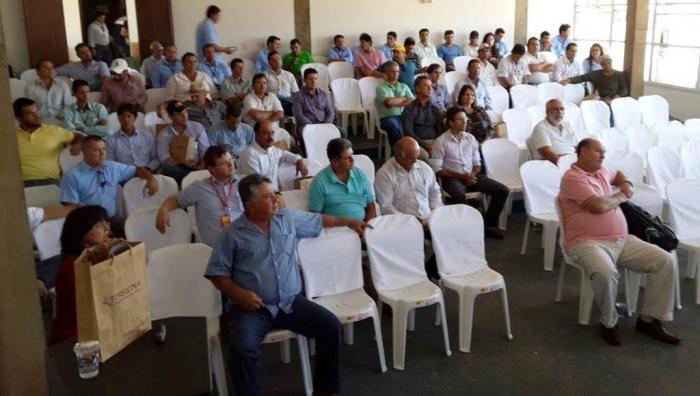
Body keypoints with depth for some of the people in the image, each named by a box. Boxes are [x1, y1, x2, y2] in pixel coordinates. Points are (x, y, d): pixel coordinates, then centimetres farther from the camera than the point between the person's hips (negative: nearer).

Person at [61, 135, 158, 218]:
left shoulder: (114, 167, 13)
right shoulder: (72, 176, 0)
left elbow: (137, 170, 23)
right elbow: (71, 207, -5)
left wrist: (151, 178, 1)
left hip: (112, 220, 4)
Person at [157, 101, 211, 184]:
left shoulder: (197, 127, 10)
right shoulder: (164, 135, 6)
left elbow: (205, 151, 5)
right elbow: (164, 158, -7)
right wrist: (183, 161, -25)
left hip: (196, 167, 0)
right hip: (177, 169, 1)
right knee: (167, 168, -35)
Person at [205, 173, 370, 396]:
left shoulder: (288, 218, 9)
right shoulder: (232, 234, -3)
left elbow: (317, 220, 27)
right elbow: (217, 273, -1)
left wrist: (348, 222, 34)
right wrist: (238, 293, -16)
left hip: (290, 302, 4)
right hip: (251, 307, -4)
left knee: (330, 326, -13)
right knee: (242, 348, -31)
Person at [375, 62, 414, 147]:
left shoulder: (404, 86, 23)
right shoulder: (381, 87, 9)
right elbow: (389, 101, -10)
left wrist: (395, 102, -6)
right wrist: (403, 99, 6)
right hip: (388, 117, -3)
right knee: (394, 128, -38)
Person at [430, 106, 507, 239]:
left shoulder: (470, 138, 11)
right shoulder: (441, 141, -6)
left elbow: (477, 162, 16)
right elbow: (437, 169, -9)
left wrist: (473, 174, -8)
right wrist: (461, 176, -16)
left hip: (471, 176, 6)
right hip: (452, 178, -5)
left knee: (502, 190, -10)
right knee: (459, 195, -40)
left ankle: (487, 224, 2)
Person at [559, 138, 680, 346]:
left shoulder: (601, 172, 18)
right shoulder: (572, 178, -9)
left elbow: (618, 174, 44)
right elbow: (599, 206, -19)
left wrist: (626, 184, 19)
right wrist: (621, 196, 2)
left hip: (623, 240, 9)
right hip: (589, 243, -8)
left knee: (664, 261, -6)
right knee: (606, 274, -39)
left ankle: (649, 319, 3)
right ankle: (609, 322, -10)